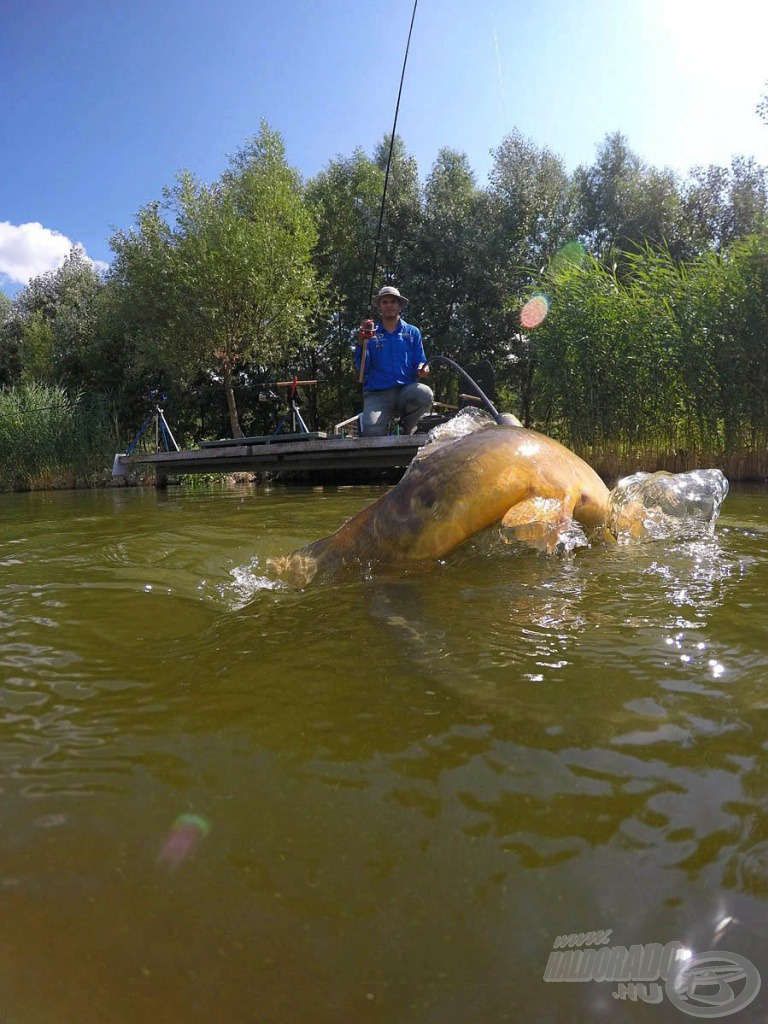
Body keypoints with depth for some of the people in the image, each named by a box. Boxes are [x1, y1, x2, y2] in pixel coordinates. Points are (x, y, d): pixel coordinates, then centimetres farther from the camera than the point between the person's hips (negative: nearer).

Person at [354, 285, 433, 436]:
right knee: (372, 432, -31)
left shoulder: (412, 332, 17)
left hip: (406, 390, 2)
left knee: (425, 394, -35)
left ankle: (407, 430, -3)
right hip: (377, 394, -2)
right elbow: (362, 368, 2)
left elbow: (420, 361, 13)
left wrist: (422, 369, -12)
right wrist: (361, 342, -11)